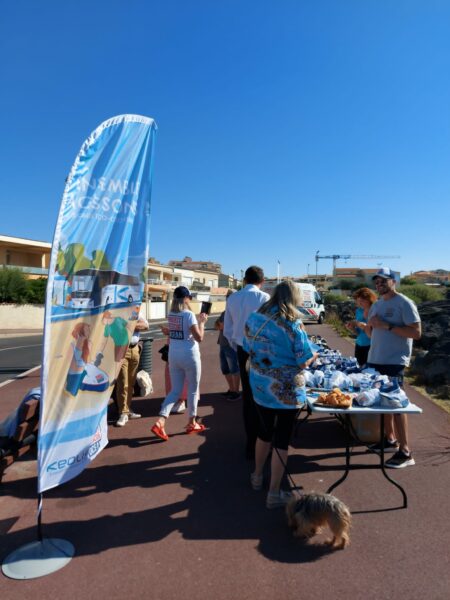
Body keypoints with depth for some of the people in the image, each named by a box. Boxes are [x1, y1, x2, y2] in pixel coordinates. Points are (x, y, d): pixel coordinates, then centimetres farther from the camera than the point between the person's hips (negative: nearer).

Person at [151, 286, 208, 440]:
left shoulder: (170, 315, 5)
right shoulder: (189, 314, -16)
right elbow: (199, 338, -17)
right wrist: (202, 322, -5)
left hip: (173, 356, 6)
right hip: (189, 356, -6)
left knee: (175, 391, 12)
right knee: (193, 390, 12)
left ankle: (160, 422, -2)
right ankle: (192, 423, 25)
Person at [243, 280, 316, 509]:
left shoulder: (253, 319, -2)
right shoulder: (293, 324, -18)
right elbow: (303, 362, -15)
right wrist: (314, 355, 5)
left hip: (260, 387, 6)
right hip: (286, 390, -5)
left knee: (264, 432, 24)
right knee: (281, 440, 8)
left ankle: (257, 476, 42)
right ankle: (274, 493, 20)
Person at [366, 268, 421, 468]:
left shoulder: (404, 303, -9)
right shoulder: (376, 305, 13)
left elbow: (416, 332, -17)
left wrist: (387, 325, -21)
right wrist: (371, 324, -3)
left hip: (394, 362, -7)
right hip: (375, 360, 7)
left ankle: (405, 452, 5)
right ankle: (390, 440, 28)